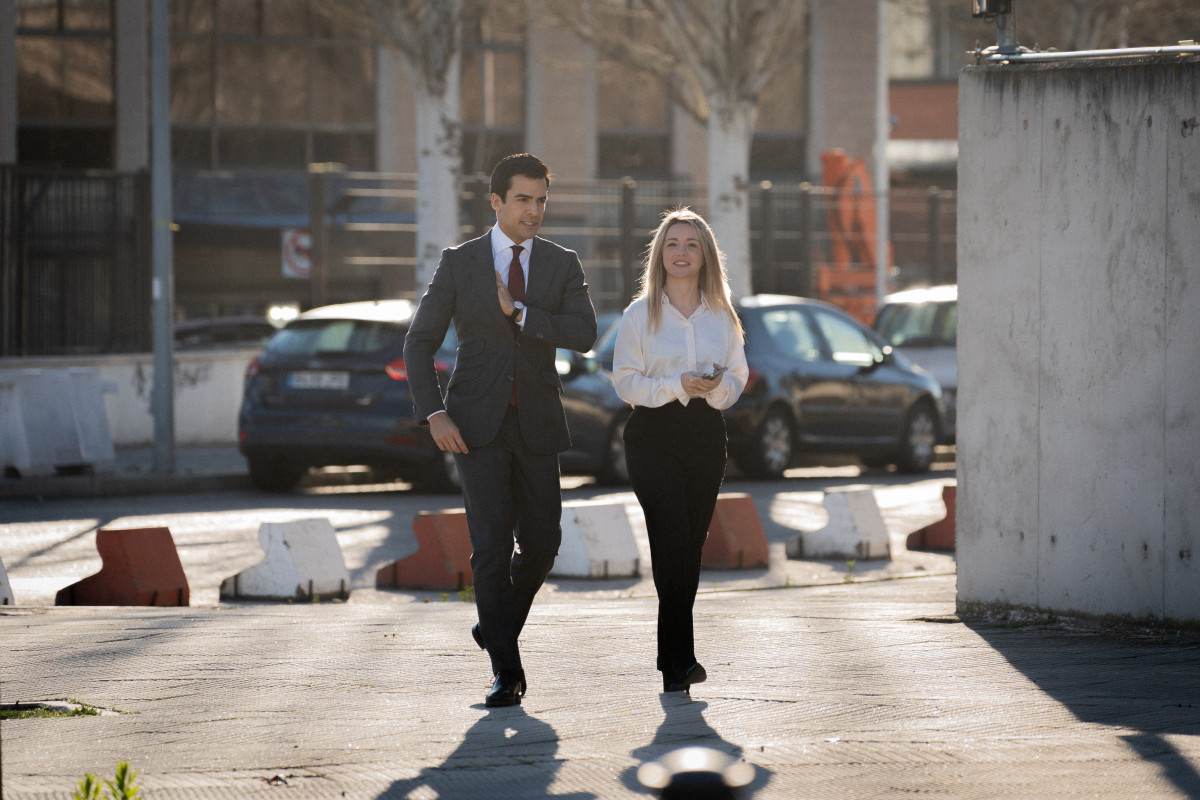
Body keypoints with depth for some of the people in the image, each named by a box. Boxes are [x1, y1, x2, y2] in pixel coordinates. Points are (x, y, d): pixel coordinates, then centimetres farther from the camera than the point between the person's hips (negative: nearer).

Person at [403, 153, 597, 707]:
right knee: (492, 542, -11)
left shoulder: (562, 266, 4)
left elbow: (583, 336, -11)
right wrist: (433, 414, -12)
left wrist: (518, 312, -16)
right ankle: (505, 669, -6)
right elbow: (419, 343, 0)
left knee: (540, 542, 4)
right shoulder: (459, 264, 0)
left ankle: (496, 625, 32)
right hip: (476, 424, -2)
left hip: (535, 422, 3)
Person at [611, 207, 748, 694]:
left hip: (705, 434, 4)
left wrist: (716, 385, -11)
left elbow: (738, 378, 12)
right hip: (653, 435, -4)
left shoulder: (720, 316, 10)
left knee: (690, 545, 5)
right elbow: (625, 380, -2)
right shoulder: (640, 315, 2)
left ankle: (674, 660, 16)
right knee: (673, 540, -16)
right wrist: (677, 385, -16)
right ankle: (680, 659, -19)